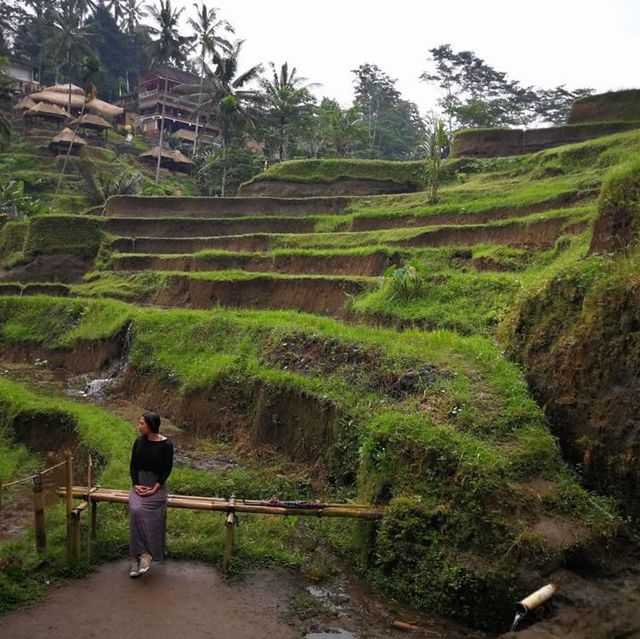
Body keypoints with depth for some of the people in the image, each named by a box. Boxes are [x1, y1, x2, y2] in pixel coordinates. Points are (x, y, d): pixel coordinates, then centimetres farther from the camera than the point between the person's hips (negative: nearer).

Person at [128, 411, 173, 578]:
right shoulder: (138, 442, 7)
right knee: (135, 510, -27)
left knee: (148, 513, -29)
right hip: (139, 484, 3)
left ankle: (144, 554, -19)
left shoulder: (166, 444, -7)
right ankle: (141, 555, -22)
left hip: (157, 485, -3)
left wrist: (155, 489, -15)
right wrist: (135, 485, -7)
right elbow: (133, 466, 8)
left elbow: (167, 469, -6)